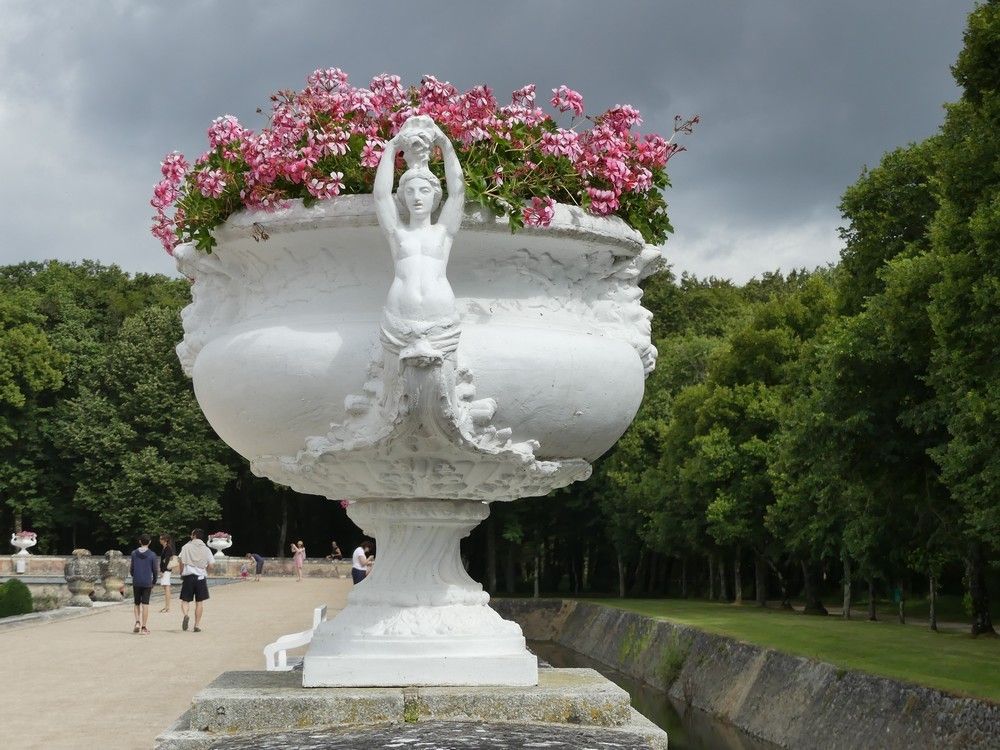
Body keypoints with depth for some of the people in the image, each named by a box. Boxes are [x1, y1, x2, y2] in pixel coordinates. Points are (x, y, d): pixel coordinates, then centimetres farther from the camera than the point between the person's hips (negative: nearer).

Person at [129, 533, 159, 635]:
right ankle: (143, 627, 0)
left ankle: (137, 622, -3)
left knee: (137, 603, 15)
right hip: (147, 583, -1)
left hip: (136, 582, 1)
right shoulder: (152, 555, -4)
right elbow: (154, 570, -2)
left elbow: (131, 569, 4)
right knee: (145, 604, 1)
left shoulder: (134, 553, 0)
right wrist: (153, 583, 11)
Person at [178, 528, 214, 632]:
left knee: (185, 600, 5)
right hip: (201, 577, 1)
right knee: (199, 602, 9)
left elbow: (182, 562, -5)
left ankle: (185, 615, -25)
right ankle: (197, 625, 10)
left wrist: (181, 573, 10)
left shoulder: (186, 547, -1)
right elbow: (210, 565, 2)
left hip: (188, 576, -1)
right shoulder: (206, 549, 4)